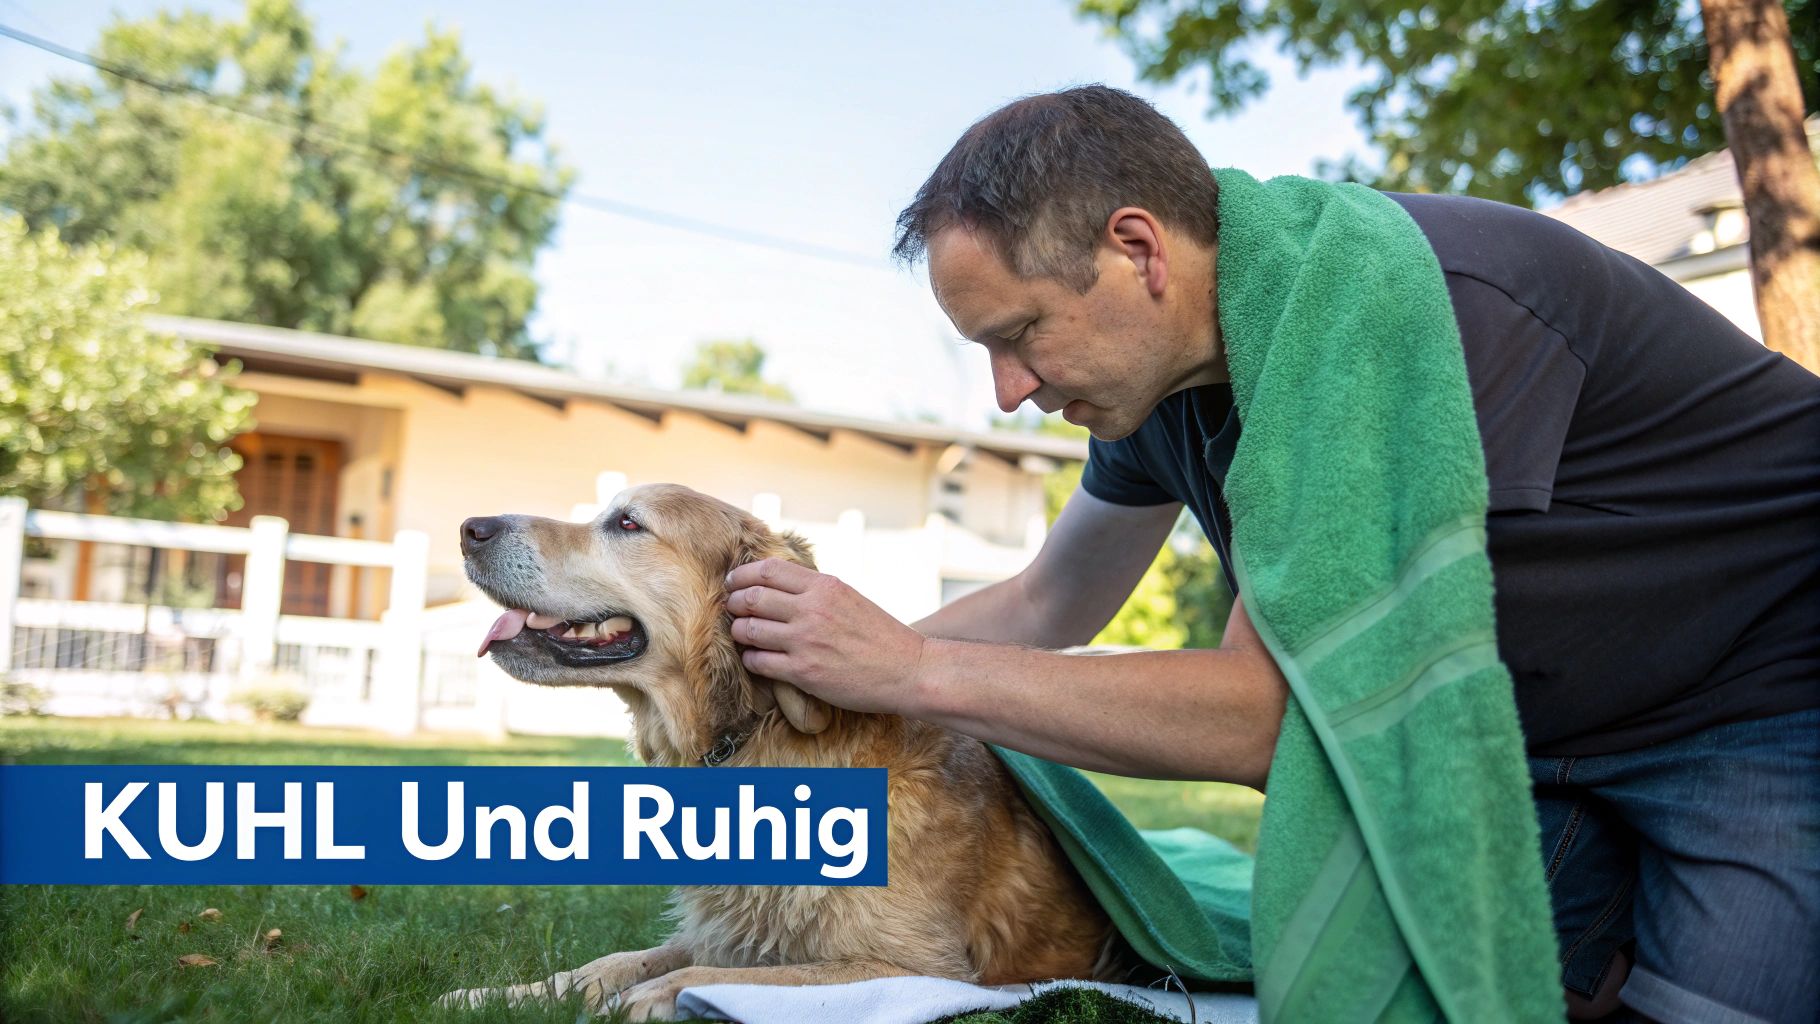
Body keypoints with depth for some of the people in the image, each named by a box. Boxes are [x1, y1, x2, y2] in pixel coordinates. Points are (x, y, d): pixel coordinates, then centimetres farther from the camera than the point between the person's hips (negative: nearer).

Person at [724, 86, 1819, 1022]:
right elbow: (1047, 606, 8)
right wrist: (819, 659, -2)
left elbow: (1268, 713, -34)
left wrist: (915, 670, -29)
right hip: (1527, 741, 7)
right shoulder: (1155, 365, -7)